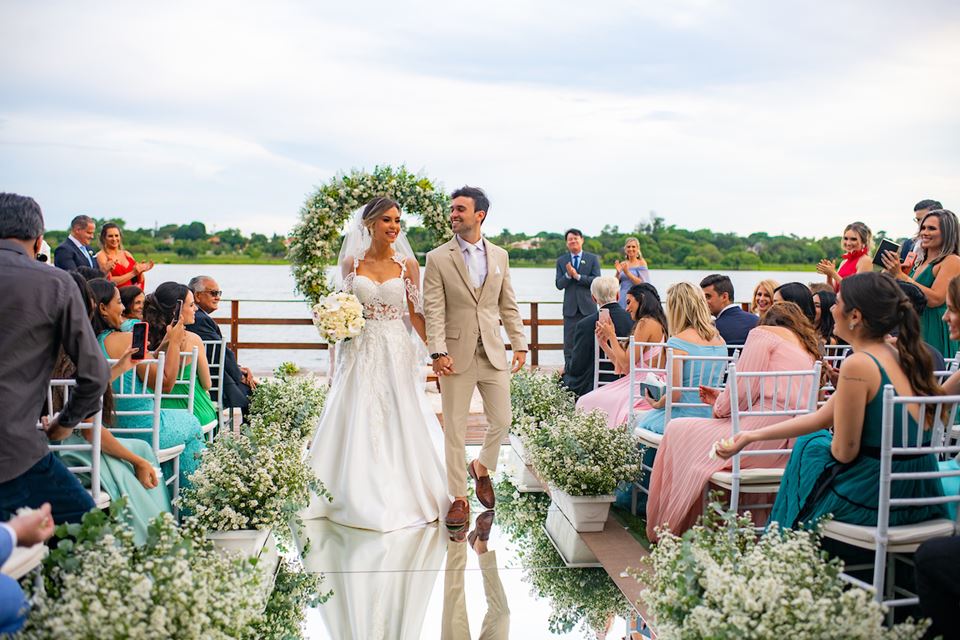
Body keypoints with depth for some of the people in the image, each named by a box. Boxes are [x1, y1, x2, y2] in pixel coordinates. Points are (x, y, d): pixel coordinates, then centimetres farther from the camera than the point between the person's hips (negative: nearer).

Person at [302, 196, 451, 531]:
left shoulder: (407, 264, 1)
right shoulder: (351, 262, 3)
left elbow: (415, 314, 3)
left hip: (397, 352, 0)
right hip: (360, 351, 1)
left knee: (400, 424, 3)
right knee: (357, 425, 3)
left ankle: (401, 496, 18)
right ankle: (361, 499, 17)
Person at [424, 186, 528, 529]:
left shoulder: (500, 256, 9)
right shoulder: (437, 259, -2)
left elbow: (508, 305, 11)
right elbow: (434, 310, -8)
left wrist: (519, 344, 5)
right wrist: (438, 352, -17)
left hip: (493, 354, 3)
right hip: (457, 355, -3)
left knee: (501, 421, 8)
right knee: (455, 429, 4)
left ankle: (482, 468, 37)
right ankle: (459, 498, 16)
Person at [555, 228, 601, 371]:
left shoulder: (593, 259, 5)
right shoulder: (561, 261, 8)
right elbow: (559, 285, 2)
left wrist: (577, 276, -16)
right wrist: (568, 275, -17)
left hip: (588, 306, -1)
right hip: (570, 307, 1)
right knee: (569, 340, 0)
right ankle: (568, 369, 6)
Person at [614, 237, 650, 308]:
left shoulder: (641, 263, 0)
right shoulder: (622, 264, 11)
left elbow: (642, 283, -10)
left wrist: (627, 272, -15)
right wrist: (618, 273, -8)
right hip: (622, 299, 4)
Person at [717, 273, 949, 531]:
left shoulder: (857, 365, -21)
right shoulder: (899, 357, 6)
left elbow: (844, 452, -17)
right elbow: (820, 418, 10)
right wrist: (750, 436, 13)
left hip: (877, 496, -7)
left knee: (811, 447, 17)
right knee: (815, 440, 25)